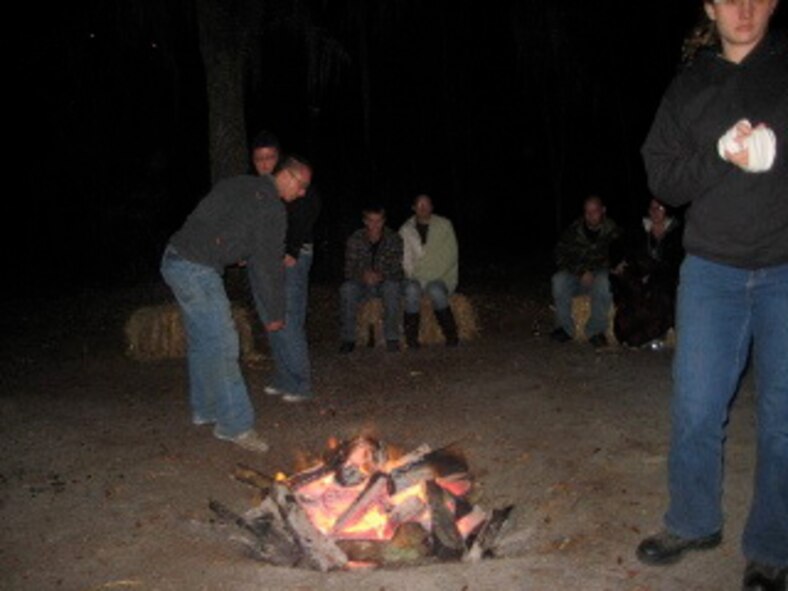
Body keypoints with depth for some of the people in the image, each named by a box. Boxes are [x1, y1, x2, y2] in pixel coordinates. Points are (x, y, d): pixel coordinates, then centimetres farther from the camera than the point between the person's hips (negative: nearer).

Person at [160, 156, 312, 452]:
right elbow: (270, 264, -7)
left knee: (202, 341, 19)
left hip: (176, 259, 10)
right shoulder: (270, 206, -11)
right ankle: (235, 424, 0)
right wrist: (274, 314, 5)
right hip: (196, 269, -10)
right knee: (222, 343, -6)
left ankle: (205, 409, 32)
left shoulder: (242, 186, 19)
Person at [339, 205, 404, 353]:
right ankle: (348, 338, -20)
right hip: (361, 284, 1)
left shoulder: (393, 239, -7)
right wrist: (363, 275, -32)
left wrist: (381, 276, -34)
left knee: (392, 287, -35)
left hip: (385, 282, -1)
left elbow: (397, 270, -13)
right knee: (346, 289, -30)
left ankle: (392, 338, -25)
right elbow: (349, 270, -9)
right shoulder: (355, 239, -5)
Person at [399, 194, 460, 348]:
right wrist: (411, 275, -10)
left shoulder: (444, 225, 3)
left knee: (436, 291, -34)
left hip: (441, 277, -1)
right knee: (411, 290, -33)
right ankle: (411, 338, -23)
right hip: (415, 278, 1)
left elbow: (451, 255, -2)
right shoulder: (406, 230, 8)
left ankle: (451, 336, -19)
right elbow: (405, 259, 9)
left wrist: (432, 276, -11)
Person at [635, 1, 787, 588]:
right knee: (695, 407, 6)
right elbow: (663, 177, 3)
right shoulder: (689, 87, 9)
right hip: (712, 269, 2)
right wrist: (721, 155, -15)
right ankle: (693, 523, 27)